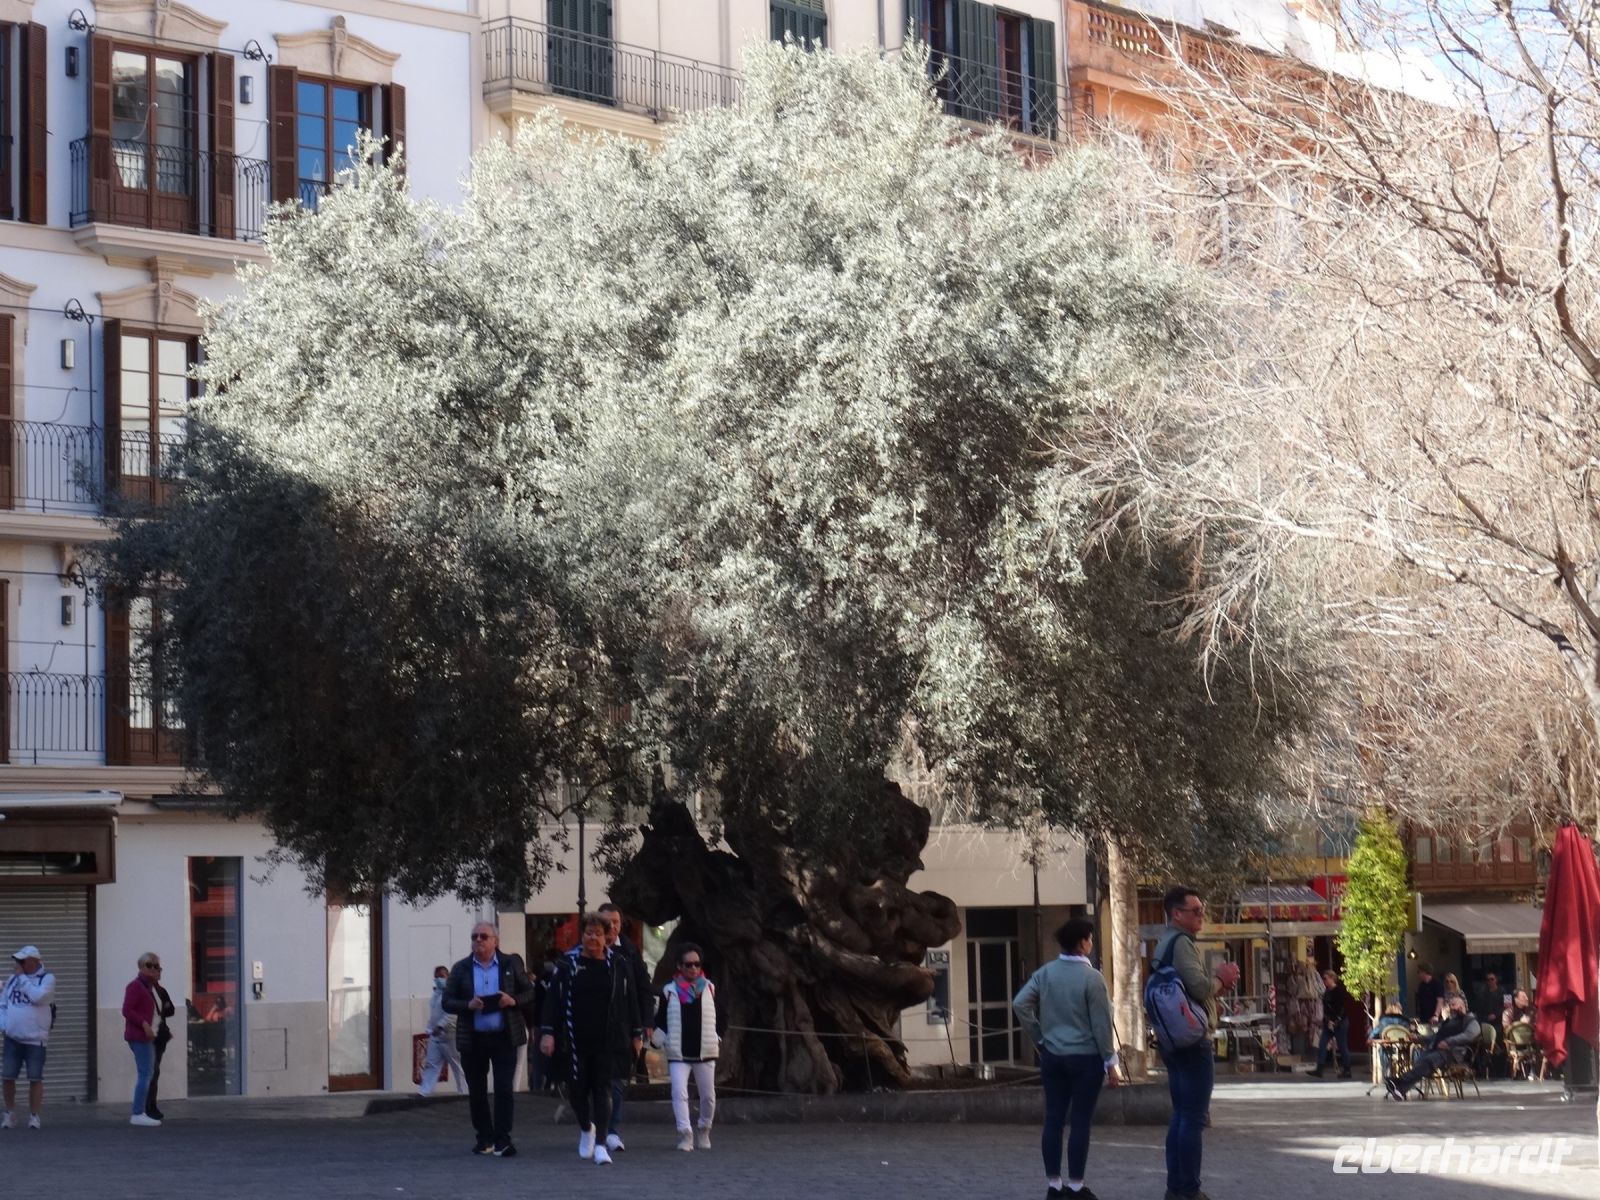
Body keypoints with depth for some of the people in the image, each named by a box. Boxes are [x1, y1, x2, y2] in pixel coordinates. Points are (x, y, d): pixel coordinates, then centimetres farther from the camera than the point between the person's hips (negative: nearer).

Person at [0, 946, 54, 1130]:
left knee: (35, 1079, -1)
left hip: (35, 1039, -4)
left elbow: (37, 996, -21)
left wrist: (21, 976, -13)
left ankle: (34, 1116, 8)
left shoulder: (47, 979, -4)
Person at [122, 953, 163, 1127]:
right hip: (139, 1035, -10)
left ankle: (139, 1113, 17)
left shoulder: (149, 987, 18)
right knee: (145, 1073, -13)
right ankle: (137, 1114, -15)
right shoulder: (135, 986, -11)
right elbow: (127, 1010, -18)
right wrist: (144, 1024, -25)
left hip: (146, 1035, 10)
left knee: (148, 1073, 13)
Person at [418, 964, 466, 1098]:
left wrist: (440, 1026, -31)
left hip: (449, 1036, -8)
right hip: (435, 1036, 8)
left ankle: (464, 1092, 11)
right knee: (431, 1064, 1)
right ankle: (424, 1092, -4)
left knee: (458, 1066, 2)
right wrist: (430, 1030, 16)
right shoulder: (436, 994, 17)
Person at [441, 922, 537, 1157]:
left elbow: (530, 992, 8)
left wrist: (514, 1001, -12)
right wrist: (468, 1005, -14)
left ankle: (502, 1141, -5)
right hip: (473, 1039, 2)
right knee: (476, 1092, 9)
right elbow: (447, 1002, 5)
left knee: (504, 1089, -7)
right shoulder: (461, 969, 7)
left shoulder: (511, 964, 5)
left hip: (504, 1038, -2)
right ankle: (484, 1138, 22)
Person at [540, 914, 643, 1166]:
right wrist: (547, 1032, -7)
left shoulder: (619, 965, 4)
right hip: (574, 1039, 1)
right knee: (577, 1088, 6)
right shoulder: (568, 964, 2)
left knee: (602, 1089, -4)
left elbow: (631, 1001, 9)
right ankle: (586, 1128, 34)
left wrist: (637, 1034, 8)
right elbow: (553, 999, 0)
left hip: (607, 1040, -1)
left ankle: (600, 1144, -5)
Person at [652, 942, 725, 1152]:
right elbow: (661, 1021, 5)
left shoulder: (709, 989, 5)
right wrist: (657, 1039, -10)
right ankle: (685, 1134, -13)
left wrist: (717, 1038, 4)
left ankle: (703, 1130, 29)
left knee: (708, 1096, 7)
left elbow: (719, 1018, 14)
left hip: (705, 1054, 2)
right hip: (678, 1054, -2)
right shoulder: (670, 991, 0)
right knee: (679, 1093, -15)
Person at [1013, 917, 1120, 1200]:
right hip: (1085, 1057, -5)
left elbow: (1020, 1004, -3)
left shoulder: (1045, 973, 2)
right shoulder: (1091, 977, -12)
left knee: (1053, 1120, 7)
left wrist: (1039, 1038, 7)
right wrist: (1110, 1062, -4)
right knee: (1080, 1122, 0)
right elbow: (1101, 1024, -11)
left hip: (1052, 1057, 5)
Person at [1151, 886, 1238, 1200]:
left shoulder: (1164, 944, 17)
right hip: (1193, 1040, -10)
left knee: (1181, 1116, 13)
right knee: (1194, 1118, -8)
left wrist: (1218, 985, 9)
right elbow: (1200, 988, -24)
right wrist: (1221, 978, -4)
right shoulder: (1181, 943, -14)